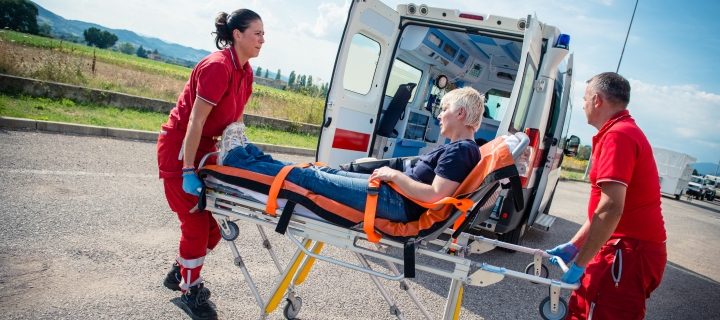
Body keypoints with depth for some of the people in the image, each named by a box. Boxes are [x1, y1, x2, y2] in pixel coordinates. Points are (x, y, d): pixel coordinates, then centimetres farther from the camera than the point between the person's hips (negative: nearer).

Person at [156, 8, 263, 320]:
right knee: (196, 223, -2)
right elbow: (196, 121, -25)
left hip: (204, 147, 8)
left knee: (214, 222, 10)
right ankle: (190, 292, 17)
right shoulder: (217, 66, -23)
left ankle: (180, 272, 32)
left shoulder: (245, 72, 3)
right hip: (179, 146, -8)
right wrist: (188, 171, -25)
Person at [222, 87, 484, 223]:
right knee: (326, 172, 11)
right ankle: (250, 155, 22)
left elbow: (434, 195, -25)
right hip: (396, 192, 10)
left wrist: (395, 175, -16)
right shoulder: (457, 148, 16)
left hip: (397, 204, -10)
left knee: (311, 178, -4)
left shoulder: (460, 151, -15)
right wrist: (392, 174, 5)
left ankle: (235, 160, 8)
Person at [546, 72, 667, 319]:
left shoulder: (617, 135, -17)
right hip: (626, 246, 10)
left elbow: (611, 209, -26)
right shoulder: (625, 131, 17)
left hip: (630, 253, -10)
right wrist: (574, 245, 17)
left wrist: (579, 263, -19)